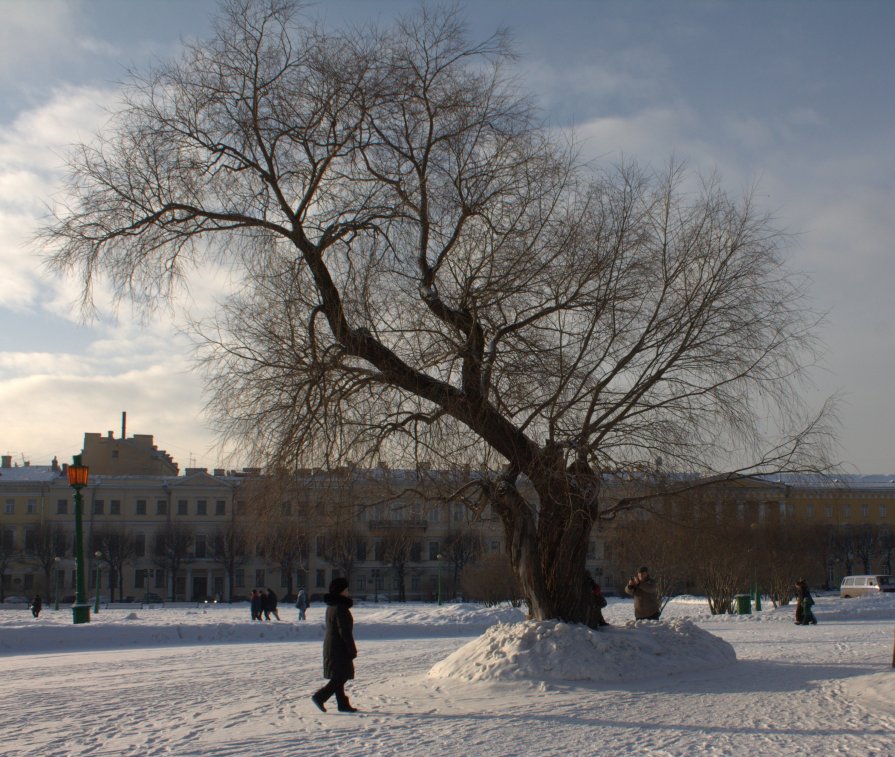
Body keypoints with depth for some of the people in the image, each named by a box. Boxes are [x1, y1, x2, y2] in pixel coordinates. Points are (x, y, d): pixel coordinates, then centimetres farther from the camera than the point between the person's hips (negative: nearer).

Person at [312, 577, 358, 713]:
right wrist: (352, 650, -17)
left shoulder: (331, 606, 12)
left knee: (338, 677, 12)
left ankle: (343, 704, 15)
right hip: (339, 648, -10)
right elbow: (345, 631, -21)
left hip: (330, 645, 10)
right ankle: (320, 697, -11)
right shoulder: (340, 608, -19)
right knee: (341, 677, -6)